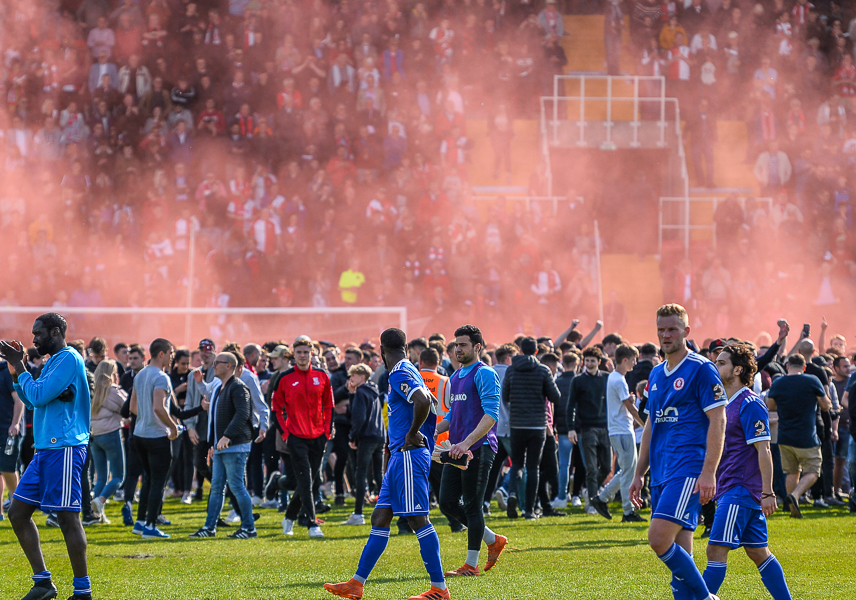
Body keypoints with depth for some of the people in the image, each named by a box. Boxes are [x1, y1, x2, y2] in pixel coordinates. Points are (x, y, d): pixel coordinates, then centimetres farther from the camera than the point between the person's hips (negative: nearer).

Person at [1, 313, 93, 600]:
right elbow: (32, 401, 23)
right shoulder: (53, 361, 18)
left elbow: (38, 396, -17)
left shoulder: (68, 359, -11)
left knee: (68, 518, -8)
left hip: (64, 449, -10)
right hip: (45, 450, 10)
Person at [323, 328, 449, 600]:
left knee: (418, 519, -9)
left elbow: (423, 401, -31)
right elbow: (428, 402, 26)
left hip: (409, 455, -10)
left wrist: (412, 434, -18)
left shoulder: (400, 374, -13)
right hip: (400, 456, 10)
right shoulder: (403, 373, 17)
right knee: (380, 518, 10)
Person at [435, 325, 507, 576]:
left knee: (472, 505, -5)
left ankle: (471, 565, 2)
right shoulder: (455, 377, 18)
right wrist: (434, 431, 8)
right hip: (457, 449, 9)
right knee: (448, 501, 6)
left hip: (479, 448, -9)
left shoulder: (484, 374, -9)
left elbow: (491, 414, -18)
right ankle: (492, 540, 21)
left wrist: (467, 443, -27)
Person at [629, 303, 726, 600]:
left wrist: (708, 473, -18)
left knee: (659, 539, -20)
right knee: (679, 551, 5)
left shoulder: (701, 369, -6)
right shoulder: (657, 374, 18)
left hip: (688, 469, -8)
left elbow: (717, 422, -11)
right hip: (661, 473, 8)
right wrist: (639, 473, 19)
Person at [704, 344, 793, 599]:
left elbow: (763, 450, -17)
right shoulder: (728, 403, 16)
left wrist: (767, 493, -20)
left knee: (716, 550, -13)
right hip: (730, 490, 10)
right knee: (758, 552, 12)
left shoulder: (750, 404, -13)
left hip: (740, 491, -10)